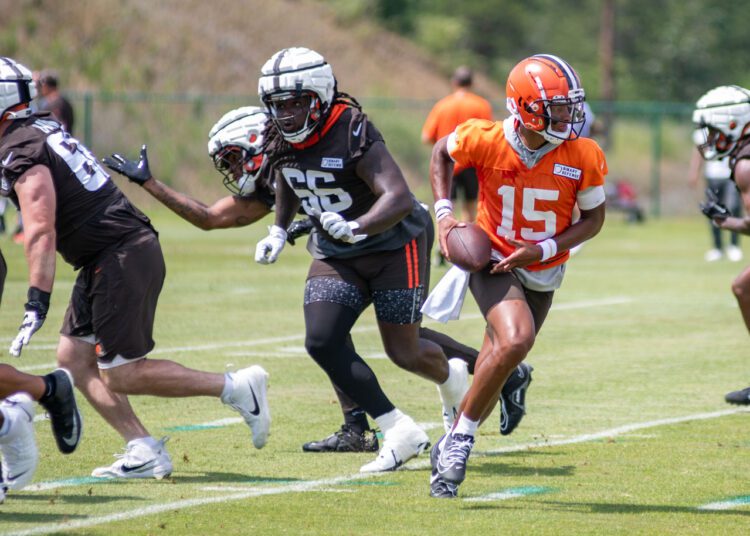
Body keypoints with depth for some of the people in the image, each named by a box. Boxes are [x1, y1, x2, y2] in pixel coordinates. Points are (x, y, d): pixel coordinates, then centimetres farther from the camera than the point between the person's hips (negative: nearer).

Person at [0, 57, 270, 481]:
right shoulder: (45, 128, 14)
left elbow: (41, 232, -22)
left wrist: (37, 302, -25)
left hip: (119, 260, -10)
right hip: (130, 249, 10)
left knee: (121, 375, -5)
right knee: (74, 357, 10)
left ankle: (237, 389, -1)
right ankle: (144, 452, 4)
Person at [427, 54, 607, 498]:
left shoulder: (584, 157, -18)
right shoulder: (485, 140, -20)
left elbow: (593, 219, -5)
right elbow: (442, 152, 3)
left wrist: (541, 250, -18)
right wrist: (444, 212, -7)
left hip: (543, 273, 3)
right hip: (493, 262, -3)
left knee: (498, 361, 14)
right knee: (515, 341, -28)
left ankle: (452, 446, 36)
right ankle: (461, 437, -12)